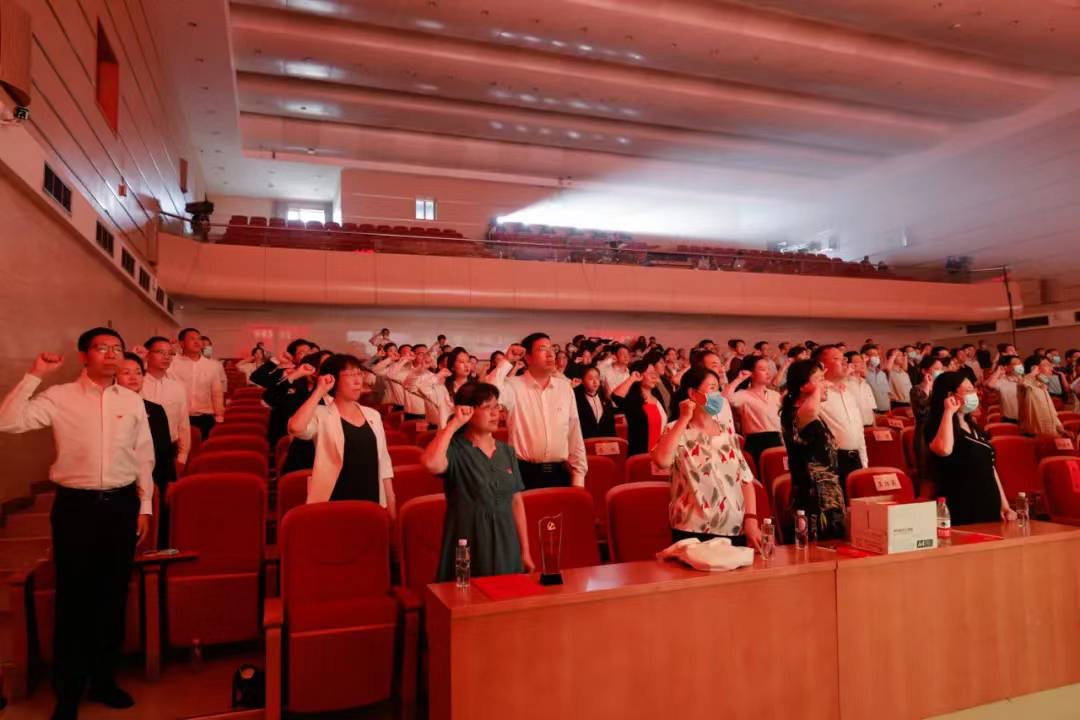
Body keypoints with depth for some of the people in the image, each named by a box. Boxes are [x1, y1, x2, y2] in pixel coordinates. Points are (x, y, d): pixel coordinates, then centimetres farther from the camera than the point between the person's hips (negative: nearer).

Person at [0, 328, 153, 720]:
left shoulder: (133, 401, 4)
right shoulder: (58, 397, -2)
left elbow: (144, 457, 7)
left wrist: (145, 506, 6)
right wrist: (34, 376, -15)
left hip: (121, 504, 2)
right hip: (75, 505, -2)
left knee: (113, 596, 12)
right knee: (73, 597, 7)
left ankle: (103, 679, 30)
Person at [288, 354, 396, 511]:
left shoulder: (373, 415, 9)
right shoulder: (321, 415, -6)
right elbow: (295, 428, -28)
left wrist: (391, 504, 9)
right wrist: (319, 391, -19)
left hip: (371, 502, 5)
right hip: (335, 505, -4)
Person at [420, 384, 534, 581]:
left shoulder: (507, 451, 6)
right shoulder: (455, 450, -10)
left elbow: (516, 502, 9)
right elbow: (430, 463, -34)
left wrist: (525, 552, 8)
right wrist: (454, 424, -22)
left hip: (506, 549, 5)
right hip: (468, 551, -5)